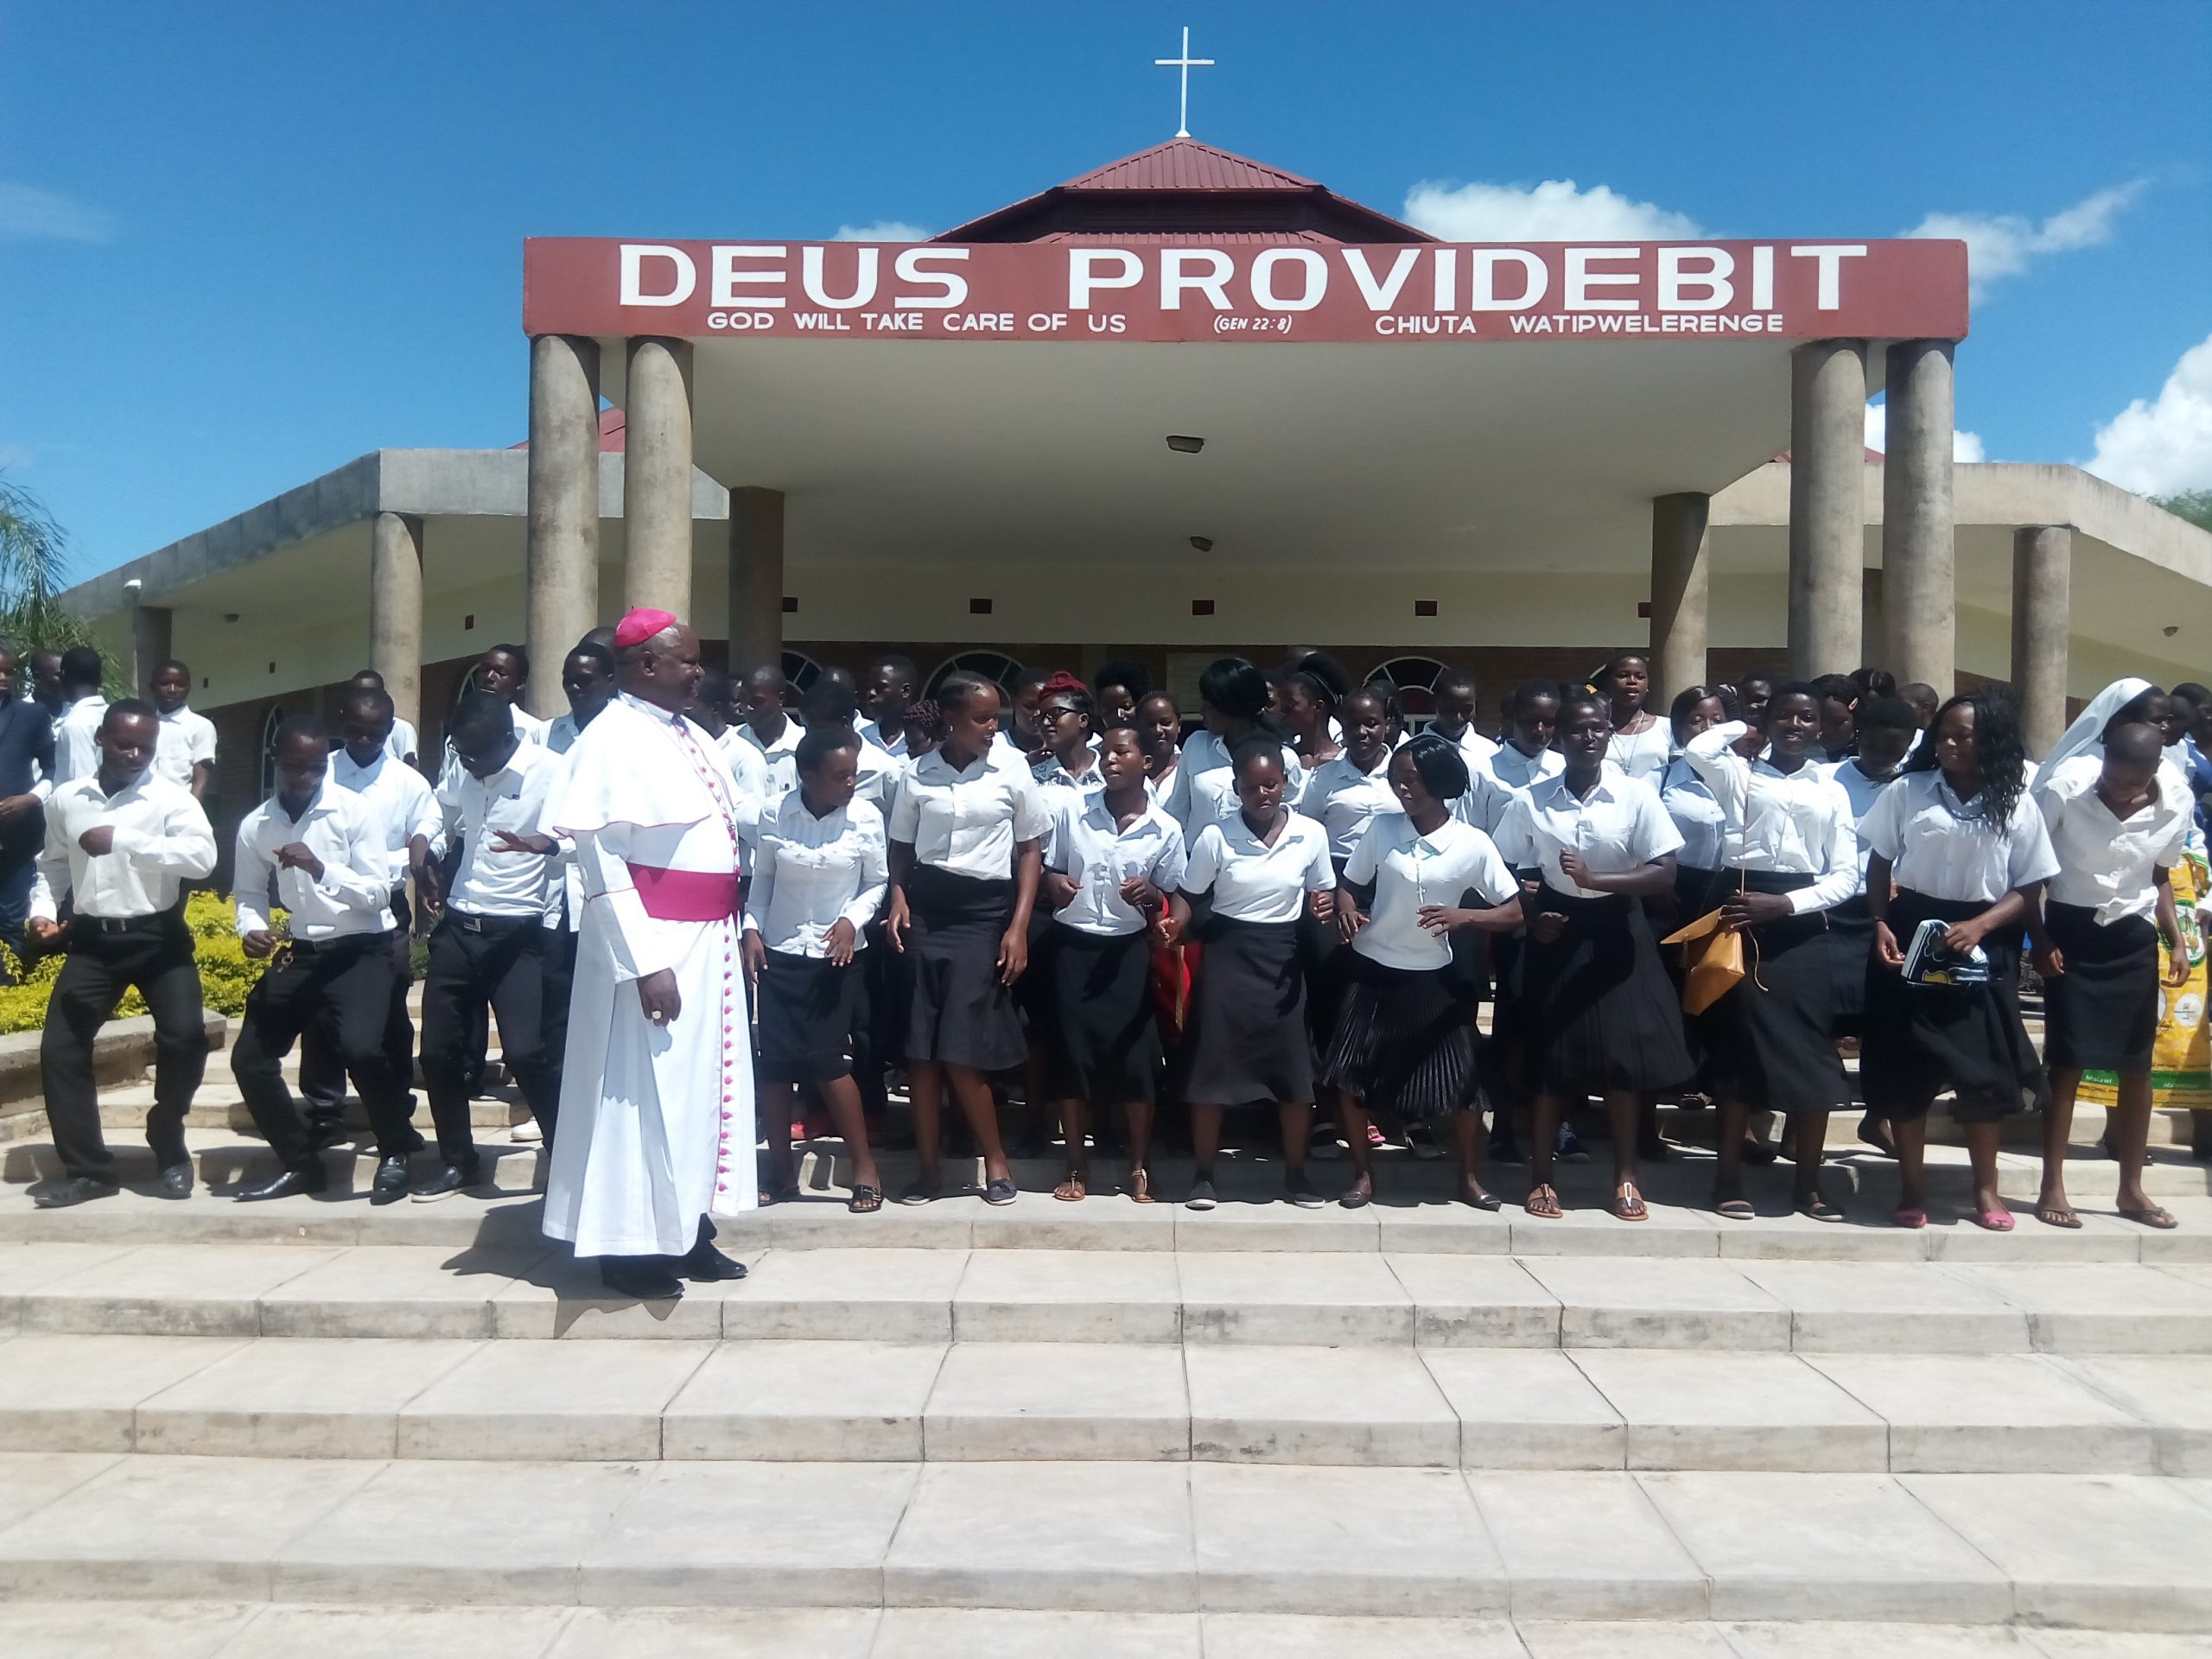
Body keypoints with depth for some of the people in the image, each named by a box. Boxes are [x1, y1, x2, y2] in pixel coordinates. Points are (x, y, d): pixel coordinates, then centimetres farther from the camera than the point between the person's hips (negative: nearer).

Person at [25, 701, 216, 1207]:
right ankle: (87, 1169, 12)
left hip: (157, 937, -4)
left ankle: (168, 1150, 10)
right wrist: (43, 910, 4)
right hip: (93, 940, 4)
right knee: (59, 1048, -1)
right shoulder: (65, 800, 6)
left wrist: (123, 840, -29)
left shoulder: (171, 799, -7)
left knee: (184, 1037, -16)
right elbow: (53, 864, 21)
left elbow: (203, 856, -25)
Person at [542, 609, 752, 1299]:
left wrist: (735, 931, 13)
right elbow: (599, 858, -17)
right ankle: (629, 1246, 13)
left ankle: (687, 1233, 25)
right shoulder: (611, 740, -13)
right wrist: (646, 963, -22)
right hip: (651, 943, -8)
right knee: (643, 1093, 0)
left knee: (701, 1085, 14)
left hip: (709, 942, 9)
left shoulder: (694, 738, 12)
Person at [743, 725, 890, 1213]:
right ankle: (780, 1172, 18)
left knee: (825, 1059, -7)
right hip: (778, 952, 2)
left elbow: (877, 882, 1)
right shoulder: (776, 817, -6)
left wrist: (852, 920, -14)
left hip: (835, 954, -2)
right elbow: (762, 880, 6)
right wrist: (752, 929, -4)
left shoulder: (866, 818, -9)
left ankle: (864, 1166, 8)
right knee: (772, 1061, 4)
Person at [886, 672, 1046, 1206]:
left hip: (985, 912, -2)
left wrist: (1019, 927, -2)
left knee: (962, 1047, -6)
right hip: (926, 910, 2)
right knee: (920, 1045, 1)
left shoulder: (1012, 775, 1)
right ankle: (928, 1165, 14)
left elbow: (1029, 850, 5)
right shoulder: (916, 776, 4)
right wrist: (898, 897, -5)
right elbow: (902, 846, 13)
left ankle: (996, 1159, 12)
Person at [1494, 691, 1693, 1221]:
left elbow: (1665, 873, -13)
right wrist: (1531, 917, -13)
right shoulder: (1532, 802, -5)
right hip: (1556, 930, 0)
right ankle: (1542, 1174, 17)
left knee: (1624, 1051, 2)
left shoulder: (1636, 795, -8)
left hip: (1615, 932, 0)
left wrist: (1596, 879, -25)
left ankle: (1625, 1176, 18)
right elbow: (1507, 873, 3)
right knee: (1551, 1052, 4)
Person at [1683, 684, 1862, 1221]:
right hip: (1742, 919, -2)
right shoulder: (1738, 774, 7)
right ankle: (1729, 1179, 8)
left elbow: (1845, 876, 6)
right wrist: (1741, 728, 4)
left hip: (1801, 927, 2)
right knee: (1738, 1047, -1)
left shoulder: (1832, 791, 13)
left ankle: (1808, 1185, 14)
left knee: (1811, 1056, 2)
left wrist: (1784, 904, -10)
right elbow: (1698, 749, -17)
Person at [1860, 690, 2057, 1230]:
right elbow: (1879, 864, 4)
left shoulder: (2017, 807, -2)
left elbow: (2027, 890, 0)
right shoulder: (1907, 791, -3)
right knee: (1906, 1066, 3)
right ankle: (1912, 1186, 16)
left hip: (1981, 945, 0)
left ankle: (1986, 1188, 22)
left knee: (1983, 1065, 4)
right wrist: (1881, 926, -10)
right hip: (1910, 934, 0)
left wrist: (1980, 925, -16)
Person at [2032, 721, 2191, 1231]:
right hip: (2071, 930, -3)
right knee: (2067, 1064, -3)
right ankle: (2052, 1188, 5)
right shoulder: (2065, 785, -19)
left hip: (2134, 936, 3)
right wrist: (2039, 938, -9)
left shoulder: (2177, 803, -9)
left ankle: (2131, 1188, 20)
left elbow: (2160, 876, 8)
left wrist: (2177, 941, 0)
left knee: (2138, 1066, 7)